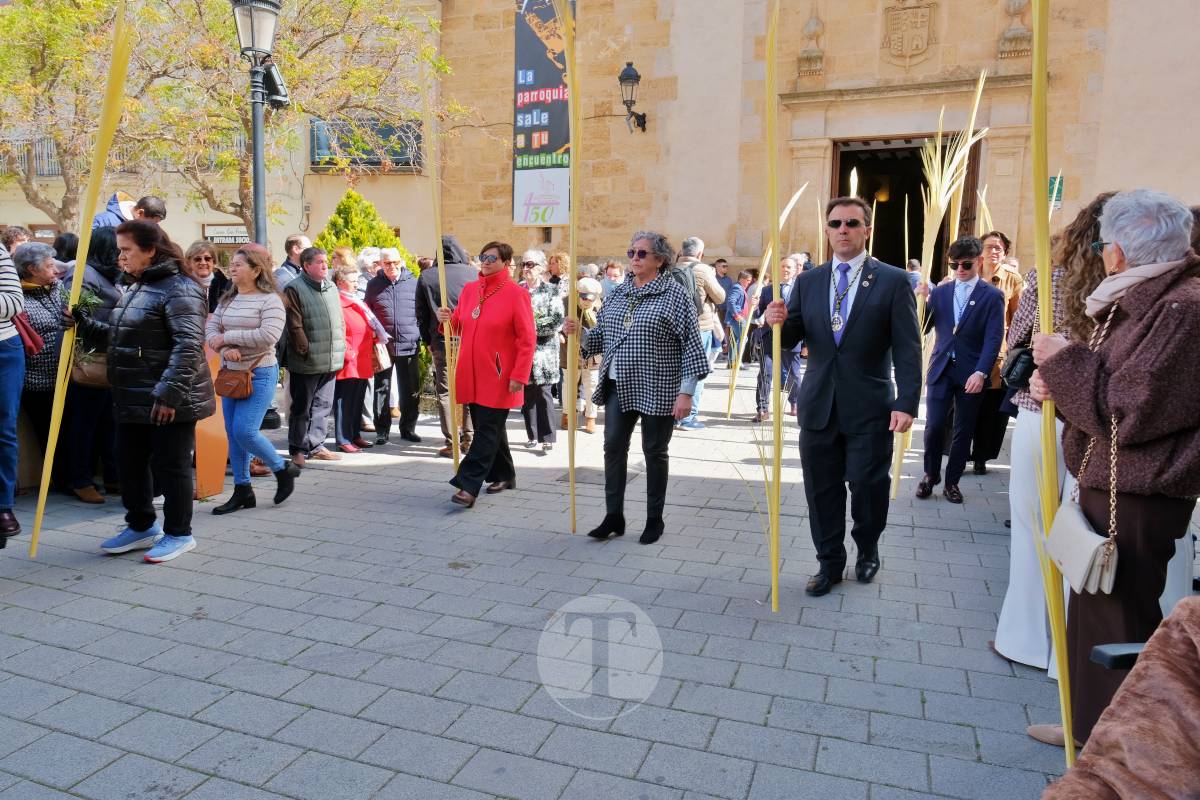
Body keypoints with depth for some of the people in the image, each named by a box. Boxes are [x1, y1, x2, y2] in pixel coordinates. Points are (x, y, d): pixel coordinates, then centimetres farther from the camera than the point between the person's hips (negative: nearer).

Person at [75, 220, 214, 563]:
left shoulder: (178, 289, -16)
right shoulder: (137, 288, 16)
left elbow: (188, 346, -25)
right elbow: (121, 336, 25)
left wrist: (169, 393, -29)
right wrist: (86, 323, 11)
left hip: (170, 401, -10)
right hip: (133, 399, 10)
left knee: (170, 466, 2)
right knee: (130, 462, 16)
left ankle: (178, 534, 16)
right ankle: (141, 526, 32)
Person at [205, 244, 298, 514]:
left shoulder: (270, 300, -10)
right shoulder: (227, 299, 11)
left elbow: (269, 336, -23)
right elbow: (211, 329, 5)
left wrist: (228, 337, -17)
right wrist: (226, 349, -16)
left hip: (259, 374, -7)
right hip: (230, 373, 7)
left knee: (244, 431, -13)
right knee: (232, 433, 9)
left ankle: (283, 469, 12)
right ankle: (242, 490, 20)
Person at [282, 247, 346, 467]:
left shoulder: (331, 287, 15)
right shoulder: (295, 289, -8)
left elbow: (340, 321, 18)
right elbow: (295, 327, -13)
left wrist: (340, 349, 11)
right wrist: (307, 352, -13)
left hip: (331, 362, 7)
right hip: (306, 364, -6)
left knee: (323, 405, 13)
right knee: (302, 407, 4)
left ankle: (316, 445, 23)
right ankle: (298, 449, 14)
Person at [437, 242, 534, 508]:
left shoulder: (516, 293, -9)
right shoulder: (469, 289, 9)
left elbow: (527, 339, -11)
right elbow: (458, 326, 19)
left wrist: (519, 376, -16)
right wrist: (446, 320, -4)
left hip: (499, 378, -6)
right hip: (471, 374, 7)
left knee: (487, 431, -5)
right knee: (488, 427, 15)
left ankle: (468, 486, -5)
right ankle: (503, 475, 30)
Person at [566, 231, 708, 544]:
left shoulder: (675, 294, -8)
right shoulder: (618, 293, 10)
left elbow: (691, 344, -11)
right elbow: (602, 336, 14)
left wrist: (686, 391, -16)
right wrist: (579, 332, -7)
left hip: (657, 389, -5)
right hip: (619, 387, 5)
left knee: (655, 452, 6)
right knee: (614, 447, 5)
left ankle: (654, 520, 20)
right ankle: (614, 516, 17)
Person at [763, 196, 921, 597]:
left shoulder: (893, 281, -1)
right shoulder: (807, 282, 8)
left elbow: (907, 349, -5)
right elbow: (788, 340, 8)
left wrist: (906, 403, -13)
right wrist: (777, 323, -15)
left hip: (869, 407, -3)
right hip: (819, 406, 3)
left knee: (867, 485, 3)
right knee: (821, 489, 8)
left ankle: (867, 549, 33)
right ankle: (830, 563, 25)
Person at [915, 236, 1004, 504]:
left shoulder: (992, 295, 0)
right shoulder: (940, 292, 9)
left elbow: (993, 339, -8)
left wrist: (981, 372, -19)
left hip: (971, 373, -1)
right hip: (941, 369, 2)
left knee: (963, 431, 7)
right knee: (934, 426, -4)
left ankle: (952, 481, 20)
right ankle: (930, 475, 17)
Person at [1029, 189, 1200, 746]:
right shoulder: (1143, 299, 12)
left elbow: (1126, 411, -22)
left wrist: (1064, 360, -13)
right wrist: (1057, 383, -3)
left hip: (1136, 498, -10)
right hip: (1105, 485, 10)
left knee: (1121, 621, 4)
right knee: (1093, 610, 18)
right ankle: (1092, 725, 34)